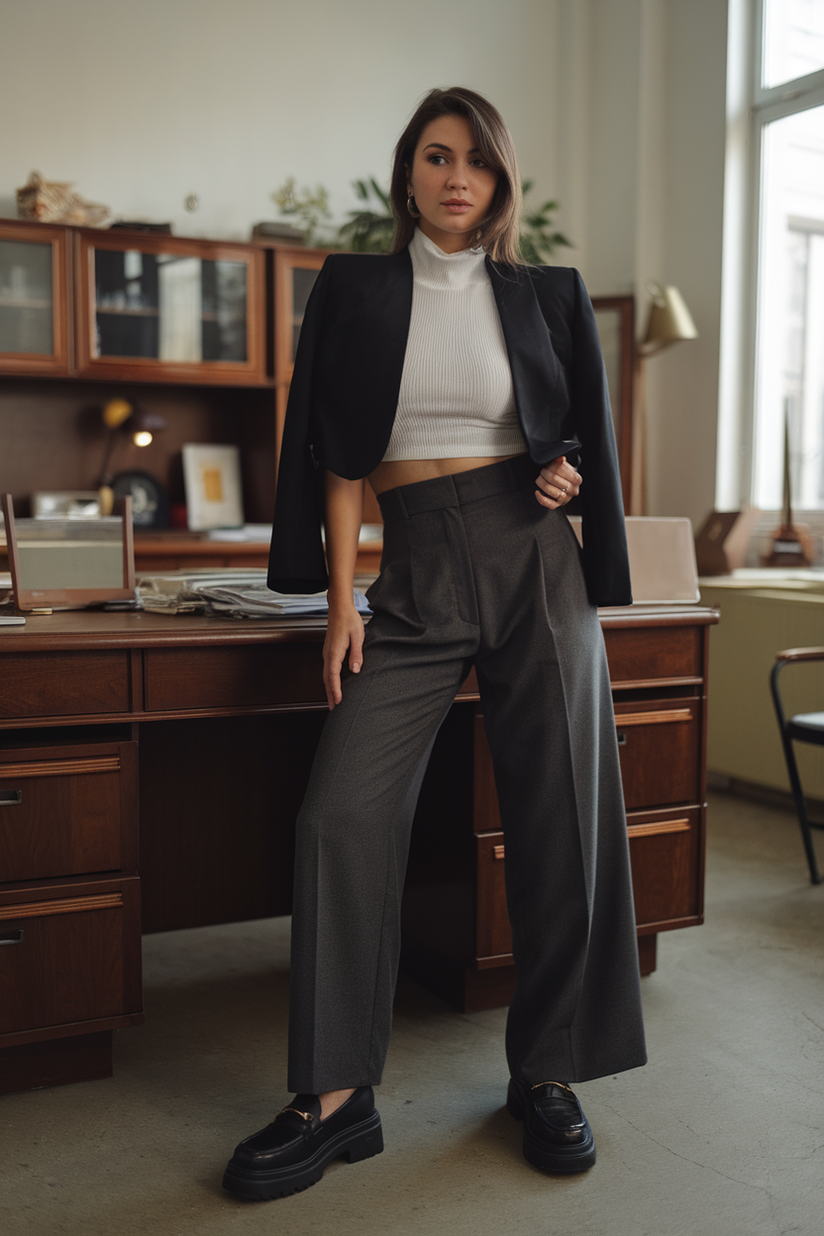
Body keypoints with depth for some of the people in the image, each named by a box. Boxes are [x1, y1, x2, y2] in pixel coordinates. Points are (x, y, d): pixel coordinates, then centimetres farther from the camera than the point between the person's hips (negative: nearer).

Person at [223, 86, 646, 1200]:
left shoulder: (545, 296, 10)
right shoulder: (355, 291, 8)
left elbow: (586, 430, 19)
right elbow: (338, 453, 4)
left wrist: (567, 473, -4)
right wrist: (341, 599, -3)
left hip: (533, 559, 1)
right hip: (416, 574, 0)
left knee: (560, 816, -1)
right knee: (345, 812, -11)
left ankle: (547, 1075, 15)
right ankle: (337, 1098, 1)